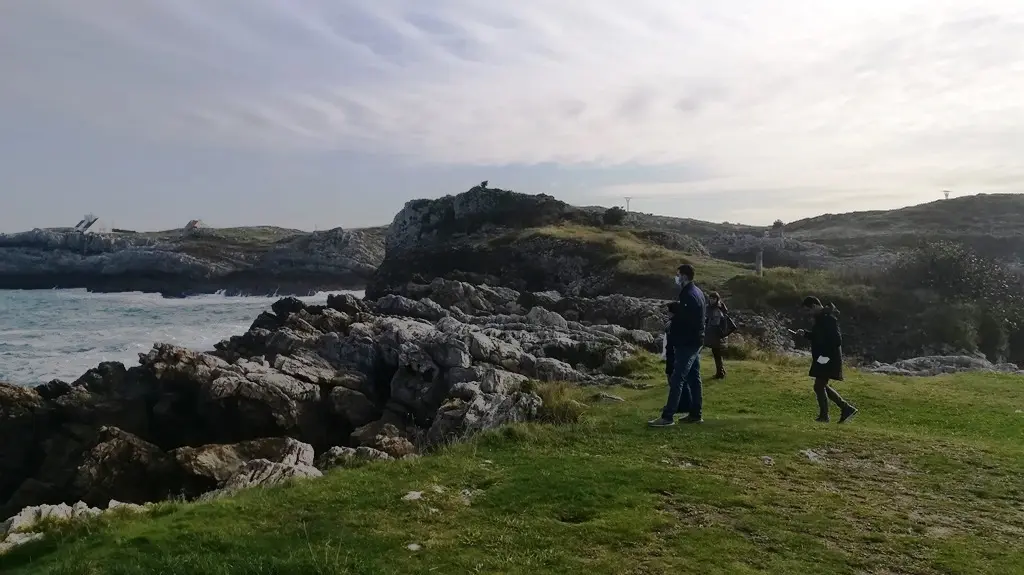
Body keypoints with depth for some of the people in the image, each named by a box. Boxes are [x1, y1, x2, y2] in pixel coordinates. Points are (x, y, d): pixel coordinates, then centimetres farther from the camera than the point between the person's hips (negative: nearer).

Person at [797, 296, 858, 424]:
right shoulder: (821, 318, 13)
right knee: (822, 386, 15)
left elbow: (836, 339, -23)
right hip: (822, 358, 10)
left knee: (819, 386, -6)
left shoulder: (828, 318, -18)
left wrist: (825, 355, -24)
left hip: (828, 359, -10)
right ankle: (847, 408, 21)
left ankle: (824, 416, 4)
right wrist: (805, 333, 9)